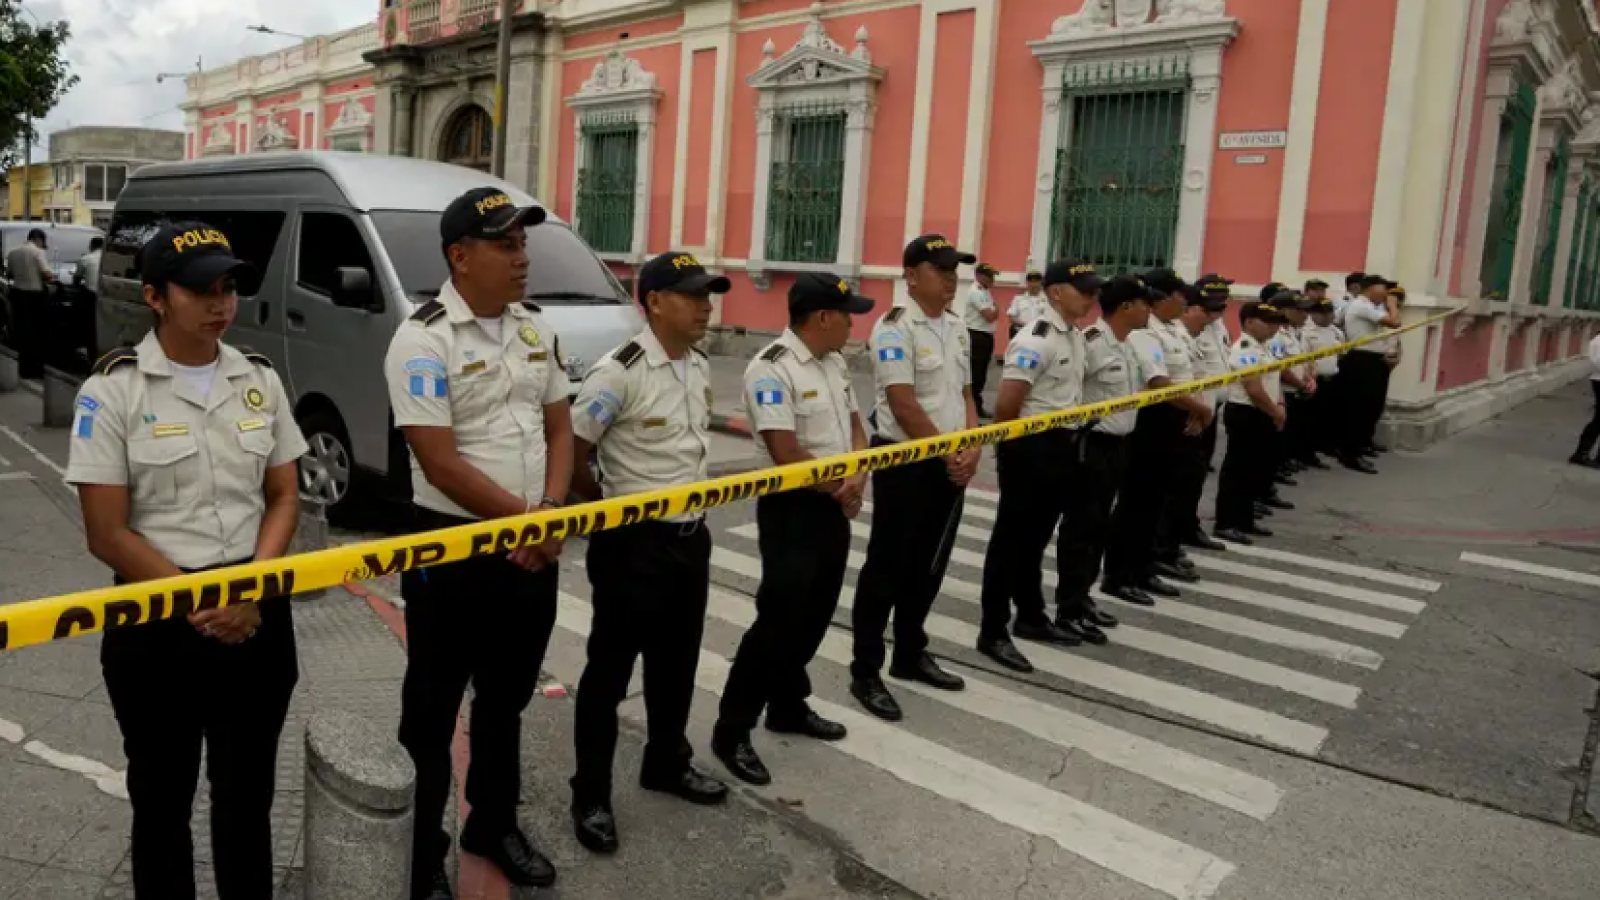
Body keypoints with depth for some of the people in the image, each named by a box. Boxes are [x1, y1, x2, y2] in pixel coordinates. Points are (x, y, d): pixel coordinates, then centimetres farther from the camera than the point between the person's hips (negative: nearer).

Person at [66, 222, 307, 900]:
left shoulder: (260, 380, 3)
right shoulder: (114, 389, -8)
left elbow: (284, 498, 5)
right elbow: (108, 534, -10)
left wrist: (250, 591, -10)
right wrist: (198, 604, -14)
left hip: (258, 614, 3)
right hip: (157, 622, -3)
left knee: (247, 794, 15)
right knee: (162, 797, 13)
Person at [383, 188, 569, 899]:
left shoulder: (535, 328, 7)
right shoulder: (424, 339, -15)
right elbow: (440, 463, -19)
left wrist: (552, 514, -5)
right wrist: (526, 519, -13)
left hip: (536, 548, 7)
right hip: (453, 550, -6)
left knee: (507, 699, 20)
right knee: (432, 712, 8)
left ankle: (493, 826, 39)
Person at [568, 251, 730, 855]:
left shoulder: (701, 368, 7)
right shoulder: (620, 372, -19)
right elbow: (570, 454, -17)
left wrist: (694, 505, 13)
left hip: (691, 537, 8)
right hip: (635, 543, -8)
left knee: (677, 662, 20)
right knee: (610, 669, 5)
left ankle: (667, 765, 39)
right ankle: (591, 797, 20)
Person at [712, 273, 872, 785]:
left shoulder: (834, 363, 10)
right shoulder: (772, 370, -19)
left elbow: (854, 426, 15)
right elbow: (786, 454, -24)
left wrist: (858, 477, -6)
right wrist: (840, 487, -10)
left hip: (835, 507, 9)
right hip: (794, 510, -9)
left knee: (815, 617, 16)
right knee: (779, 620, -8)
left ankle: (788, 706, 32)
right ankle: (732, 731, 5)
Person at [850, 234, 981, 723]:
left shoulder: (957, 330, 12)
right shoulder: (894, 328, -13)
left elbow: (965, 396, 14)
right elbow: (904, 406, -18)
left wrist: (971, 450, -2)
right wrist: (948, 454, -12)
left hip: (950, 465, 8)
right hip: (904, 462, -8)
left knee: (928, 567, 16)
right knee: (886, 567, -2)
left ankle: (910, 655, 30)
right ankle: (865, 672, 7)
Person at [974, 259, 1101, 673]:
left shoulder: (1077, 337, 11)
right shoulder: (1036, 341, -19)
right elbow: (1005, 405, -21)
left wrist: (1069, 439, 15)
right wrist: (1011, 445, -6)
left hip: (1062, 446, 9)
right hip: (1031, 447, -9)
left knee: (1037, 537, 19)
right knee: (1011, 538, -1)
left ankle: (1031, 617, 33)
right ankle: (993, 633, 7)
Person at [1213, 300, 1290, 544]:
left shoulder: (1264, 348, 15)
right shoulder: (1245, 349, -17)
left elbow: (1273, 380, 20)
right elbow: (1254, 390, -22)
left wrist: (1280, 406, 3)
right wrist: (1276, 413, -10)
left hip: (1262, 416, 10)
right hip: (1245, 415, -10)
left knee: (1258, 471, 14)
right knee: (1236, 470, -6)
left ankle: (1244, 520, 23)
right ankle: (1225, 524, -1)